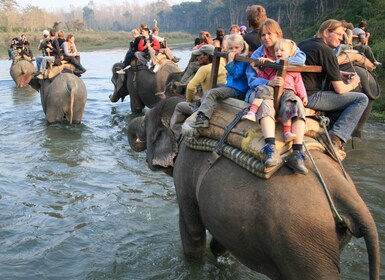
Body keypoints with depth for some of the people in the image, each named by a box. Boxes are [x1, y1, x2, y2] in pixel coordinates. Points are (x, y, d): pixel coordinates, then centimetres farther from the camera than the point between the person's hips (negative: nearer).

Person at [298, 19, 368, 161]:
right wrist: (351, 85, 13)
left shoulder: (303, 44, 16)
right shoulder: (326, 51, -10)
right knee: (361, 99, -5)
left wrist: (339, 74, 23)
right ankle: (335, 137, -14)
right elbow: (340, 89, -9)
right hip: (311, 97, -9)